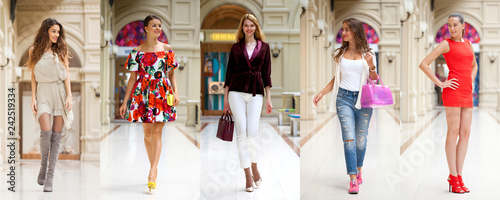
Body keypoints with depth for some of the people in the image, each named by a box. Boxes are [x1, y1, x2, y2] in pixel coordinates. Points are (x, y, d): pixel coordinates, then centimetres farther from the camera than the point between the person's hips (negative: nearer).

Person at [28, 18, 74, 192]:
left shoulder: (61, 50, 8)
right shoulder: (34, 50, 7)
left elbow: (66, 74, 6)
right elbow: (33, 76, 9)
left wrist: (69, 96, -2)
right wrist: (33, 98, 2)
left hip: (60, 92, 1)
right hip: (43, 93, -1)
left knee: (56, 135, -4)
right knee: (46, 132, -17)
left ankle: (50, 177, -1)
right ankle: (43, 165, 8)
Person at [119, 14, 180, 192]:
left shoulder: (167, 49, 8)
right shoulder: (137, 51, 5)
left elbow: (171, 73, 11)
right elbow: (133, 77, 5)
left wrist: (175, 92, -4)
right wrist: (125, 101, 2)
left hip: (162, 92, 0)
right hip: (143, 92, 1)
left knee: (157, 132, -8)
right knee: (147, 132, 4)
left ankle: (152, 172, -12)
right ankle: (154, 168, 18)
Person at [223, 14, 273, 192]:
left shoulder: (264, 47, 9)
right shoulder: (236, 47, 10)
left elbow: (266, 73, 9)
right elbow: (229, 72, 11)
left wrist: (268, 98, 4)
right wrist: (225, 97, 7)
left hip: (256, 93, 0)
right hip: (237, 92, 0)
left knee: (252, 131, -12)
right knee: (241, 132, -5)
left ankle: (254, 167, 11)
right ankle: (247, 175, 0)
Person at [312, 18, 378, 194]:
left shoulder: (367, 53, 6)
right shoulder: (340, 54, 11)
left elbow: (374, 80, 6)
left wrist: (371, 67, -13)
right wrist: (321, 93, 8)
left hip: (363, 98, 0)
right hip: (344, 98, 0)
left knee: (361, 139, 6)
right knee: (349, 139, -10)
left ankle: (358, 170, 28)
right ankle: (353, 180, -11)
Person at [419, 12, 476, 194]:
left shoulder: (467, 43, 17)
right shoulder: (446, 44, -2)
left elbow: (474, 65, 34)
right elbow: (423, 64, -9)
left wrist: (471, 82, 16)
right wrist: (440, 83, -11)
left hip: (467, 94, 7)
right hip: (453, 91, -7)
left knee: (465, 133, 4)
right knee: (453, 132, -6)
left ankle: (459, 176, 9)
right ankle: (453, 178, -2)